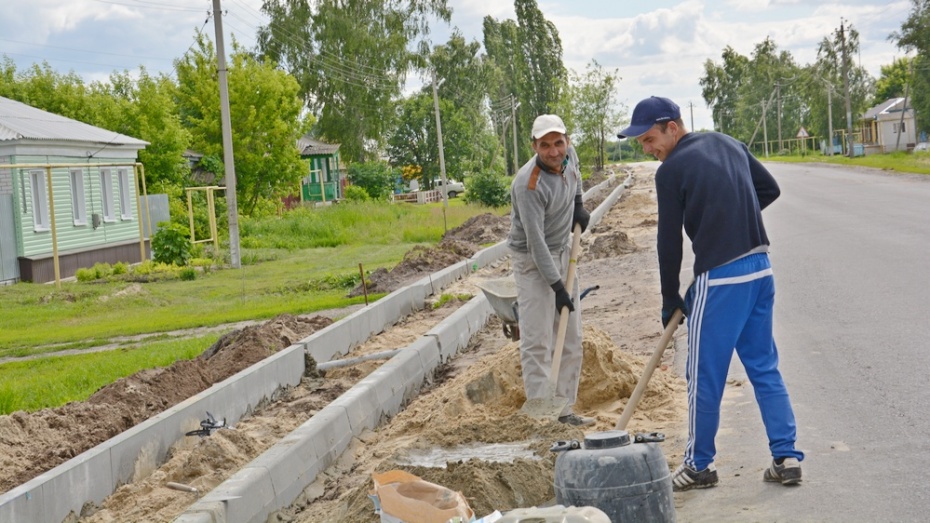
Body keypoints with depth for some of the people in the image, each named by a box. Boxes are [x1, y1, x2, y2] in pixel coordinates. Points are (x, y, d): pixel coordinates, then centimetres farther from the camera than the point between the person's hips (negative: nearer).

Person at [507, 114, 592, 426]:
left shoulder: (569, 154, -7)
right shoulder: (529, 184, -28)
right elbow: (536, 242, -27)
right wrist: (557, 287, -26)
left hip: (563, 254, 8)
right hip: (532, 260, -8)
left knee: (571, 338, 9)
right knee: (537, 341, -10)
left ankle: (564, 410, 16)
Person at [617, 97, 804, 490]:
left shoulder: (671, 170, -9)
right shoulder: (728, 144, 11)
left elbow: (669, 241, -5)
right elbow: (770, 189, 19)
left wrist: (670, 300, 4)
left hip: (720, 278, -8)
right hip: (760, 269, 8)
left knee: (705, 375, 4)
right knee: (764, 367, 13)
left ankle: (699, 466, 15)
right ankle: (787, 458, 12)